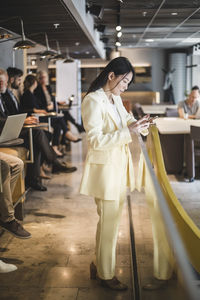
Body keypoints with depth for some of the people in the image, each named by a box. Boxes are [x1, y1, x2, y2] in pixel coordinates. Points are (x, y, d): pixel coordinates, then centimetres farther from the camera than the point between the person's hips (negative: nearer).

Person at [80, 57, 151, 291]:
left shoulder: (116, 98, 9)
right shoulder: (93, 101, -17)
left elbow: (125, 118, 27)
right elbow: (96, 140, -23)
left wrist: (138, 123, 4)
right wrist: (129, 132, -26)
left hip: (119, 166, 9)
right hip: (104, 168, -9)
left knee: (110, 219, 17)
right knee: (109, 222, 2)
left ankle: (99, 265, 34)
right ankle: (106, 275, 20)